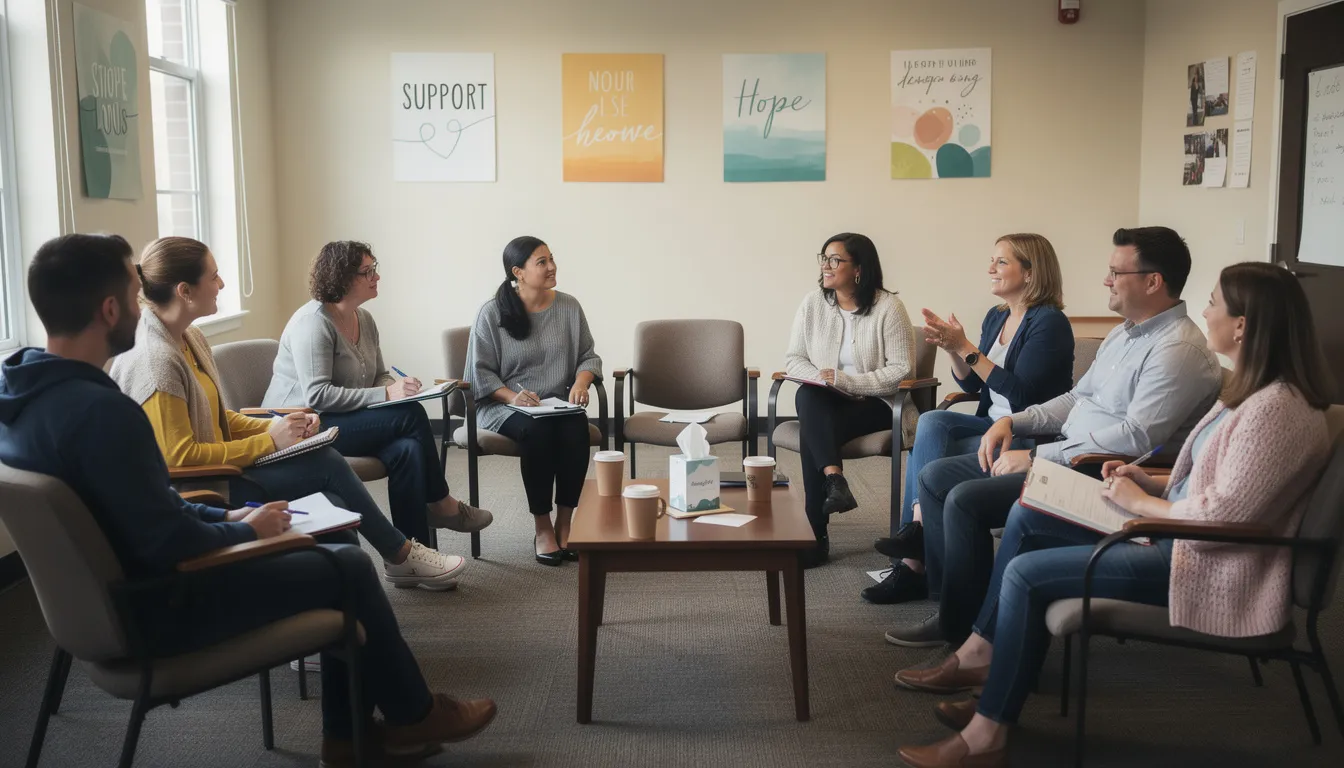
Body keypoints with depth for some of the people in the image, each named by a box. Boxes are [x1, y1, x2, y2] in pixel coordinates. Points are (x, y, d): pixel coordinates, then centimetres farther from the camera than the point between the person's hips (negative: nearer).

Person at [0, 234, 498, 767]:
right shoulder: (100, 411, -31)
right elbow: (168, 544, -28)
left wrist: (225, 517, 6)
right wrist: (247, 531, -10)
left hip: (108, 594, 10)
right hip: (155, 609, -9)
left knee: (328, 550, 15)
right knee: (348, 568, 2)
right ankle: (414, 716, 22)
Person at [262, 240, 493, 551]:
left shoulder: (364, 319, 9)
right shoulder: (313, 322, -17)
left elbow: (379, 375, 17)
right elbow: (317, 396, -25)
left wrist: (396, 387, -9)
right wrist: (386, 394, -27)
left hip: (344, 422, 8)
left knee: (408, 448, -24)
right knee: (411, 415, -23)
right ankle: (441, 506, -5)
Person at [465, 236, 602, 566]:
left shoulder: (569, 307, 5)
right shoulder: (492, 313, -4)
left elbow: (588, 356, 11)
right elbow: (481, 372, -3)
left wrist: (581, 381, -11)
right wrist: (512, 396, -19)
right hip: (505, 406, -2)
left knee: (576, 428, -31)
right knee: (537, 430, -35)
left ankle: (564, 524, -18)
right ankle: (542, 527, -20)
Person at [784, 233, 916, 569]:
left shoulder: (888, 307, -10)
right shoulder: (812, 303, 4)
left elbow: (902, 369, -14)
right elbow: (793, 359, 6)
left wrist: (848, 381, -22)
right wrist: (821, 379, -15)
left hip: (875, 403, -4)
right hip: (826, 401, 4)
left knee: (813, 428, -30)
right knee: (807, 398, -32)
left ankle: (815, 534, -27)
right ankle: (835, 479, -42)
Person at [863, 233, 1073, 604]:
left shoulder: (1049, 323, -12)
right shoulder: (995, 317, 13)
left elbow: (1021, 393, -21)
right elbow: (970, 384, 16)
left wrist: (966, 348, -21)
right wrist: (951, 348, -4)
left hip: (1031, 438, -7)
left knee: (924, 453, -22)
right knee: (931, 422, -21)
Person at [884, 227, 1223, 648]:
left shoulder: (1179, 349, -17)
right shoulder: (1125, 333, 15)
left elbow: (1136, 438, -26)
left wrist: (1036, 456, -21)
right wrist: (1013, 422, 5)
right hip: (1065, 454, 10)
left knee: (966, 499, -23)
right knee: (935, 476, 3)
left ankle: (962, 627, -5)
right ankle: (949, 602, 8)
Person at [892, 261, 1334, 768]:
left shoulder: (1277, 408, -24)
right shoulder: (1252, 390, 10)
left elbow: (1225, 515, -27)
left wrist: (1139, 502, -13)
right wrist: (1151, 481, 4)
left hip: (1210, 568, -11)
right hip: (1178, 532, 11)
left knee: (1025, 574, -16)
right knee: (1026, 520, 8)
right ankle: (983, 652, 14)